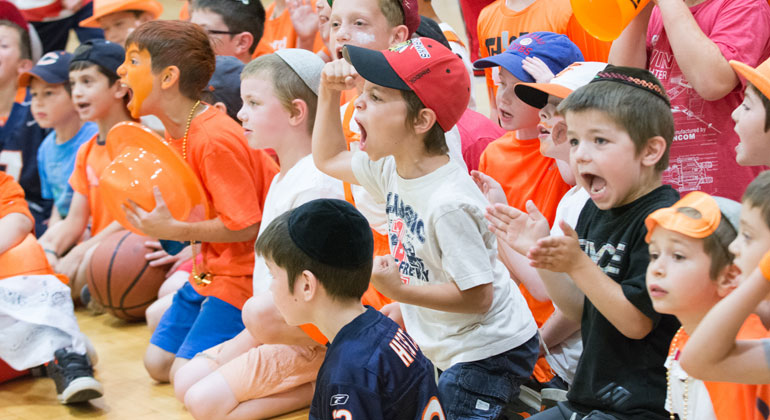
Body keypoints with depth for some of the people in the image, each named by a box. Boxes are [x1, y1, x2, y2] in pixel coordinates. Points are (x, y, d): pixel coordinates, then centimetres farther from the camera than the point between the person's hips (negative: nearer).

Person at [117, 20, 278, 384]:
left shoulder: (215, 140, -25)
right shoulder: (176, 135, 5)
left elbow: (245, 225, -25)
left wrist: (174, 230, -23)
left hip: (242, 272, -10)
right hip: (210, 270, 10)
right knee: (157, 363, 10)